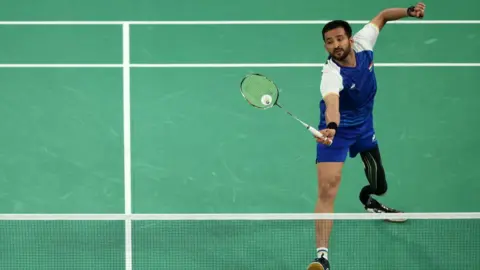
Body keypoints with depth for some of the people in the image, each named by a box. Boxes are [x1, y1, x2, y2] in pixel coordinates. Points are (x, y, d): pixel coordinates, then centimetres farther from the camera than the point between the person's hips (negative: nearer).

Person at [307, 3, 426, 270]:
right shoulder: (332, 74, -32)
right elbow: (332, 104, -53)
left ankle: (368, 199, 58)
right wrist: (330, 127, -73)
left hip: (364, 126, 6)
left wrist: (409, 11, -12)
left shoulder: (363, 43, -17)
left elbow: (382, 16, 3)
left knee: (379, 186, 18)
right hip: (336, 129, -6)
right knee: (327, 190, -20)